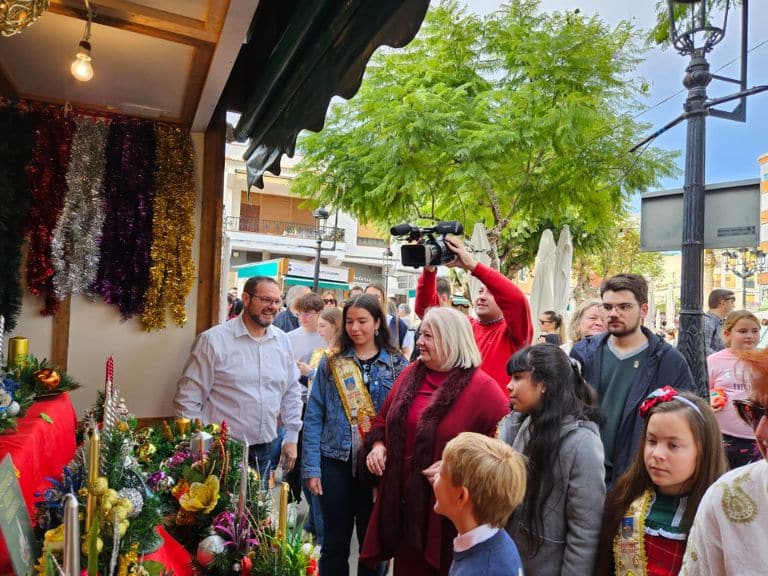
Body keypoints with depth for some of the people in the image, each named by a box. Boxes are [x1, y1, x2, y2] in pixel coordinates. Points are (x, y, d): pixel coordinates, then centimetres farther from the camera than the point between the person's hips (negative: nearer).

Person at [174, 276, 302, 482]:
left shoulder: (282, 341, 5)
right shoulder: (213, 340, -10)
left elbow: (292, 392, 14)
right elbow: (187, 399, -9)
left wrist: (291, 437, 11)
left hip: (266, 450, 5)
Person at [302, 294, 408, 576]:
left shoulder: (397, 364, -1)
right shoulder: (331, 363, 0)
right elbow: (313, 418, 0)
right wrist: (311, 467, -6)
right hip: (336, 462, 0)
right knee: (334, 542, 11)